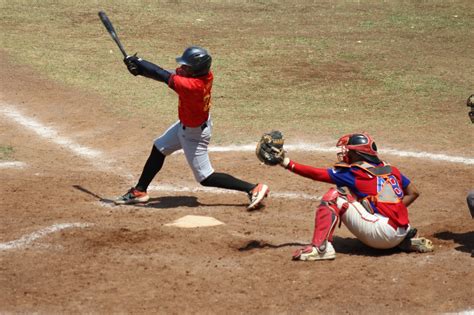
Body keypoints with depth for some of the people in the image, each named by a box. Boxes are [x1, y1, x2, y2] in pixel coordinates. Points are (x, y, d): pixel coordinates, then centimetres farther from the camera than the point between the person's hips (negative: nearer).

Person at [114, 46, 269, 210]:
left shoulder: (191, 86, -38)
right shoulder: (204, 74, -16)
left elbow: (164, 76, -27)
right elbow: (171, 74, -8)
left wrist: (137, 62, -16)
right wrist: (140, 68, -16)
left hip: (194, 134, -9)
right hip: (186, 124, 9)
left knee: (206, 178, 2)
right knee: (158, 149, 18)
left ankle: (253, 189, 3)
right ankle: (139, 191, 31)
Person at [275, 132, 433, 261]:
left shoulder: (354, 173, -1)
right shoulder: (390, 169, 16)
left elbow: (318, 174, 0)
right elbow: (413, 192, 18)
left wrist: (289, 164, 5)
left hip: (381, 233, -7)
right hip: (400, 235, 7)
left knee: (334, 196, -3)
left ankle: (320, 247, -13)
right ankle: (410, 239, 17)